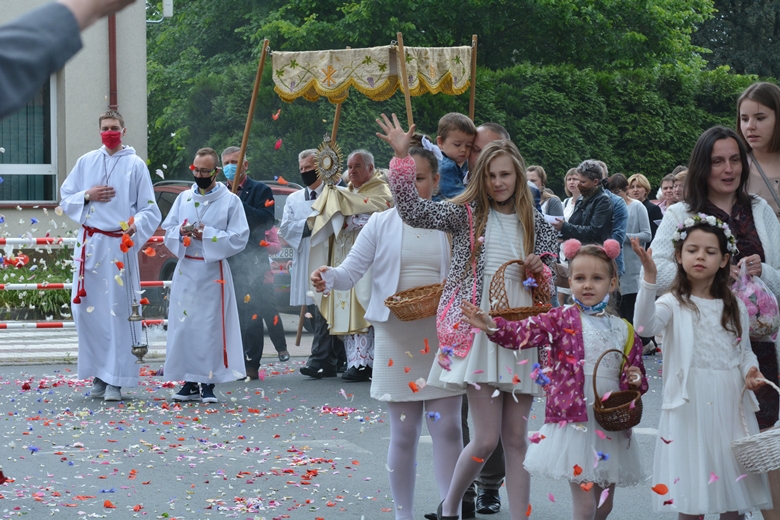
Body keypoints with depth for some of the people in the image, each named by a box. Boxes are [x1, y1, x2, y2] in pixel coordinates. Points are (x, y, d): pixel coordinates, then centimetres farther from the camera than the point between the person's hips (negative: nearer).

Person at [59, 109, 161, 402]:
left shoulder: (135, 165, 2)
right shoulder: (86, 162, 11)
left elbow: (149, 210, -2)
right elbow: (66, 199, 14)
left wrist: (136, 225, -21)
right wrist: (87, 196, -5)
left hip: (120, 246, -4)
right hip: (90, 244, 4)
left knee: (118, 312, -6)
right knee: (87, 309, 1)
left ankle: (115, 381, -3)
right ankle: (99, 376, 12)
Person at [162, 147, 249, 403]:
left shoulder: (231, 201, 0)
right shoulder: (183, 198, 12)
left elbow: (239, 238, -6)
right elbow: (168, 231, 11)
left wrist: (208, 235, -16)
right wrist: (181, 233, -11)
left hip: (214, 272, -4)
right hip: (185, 271, 4)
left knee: (211, 327, -3)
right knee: (184, 325, 3)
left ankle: (208, 383, 3)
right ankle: (189, 382, 10)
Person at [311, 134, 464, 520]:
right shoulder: (382, 224, 2)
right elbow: (352, 271, -3)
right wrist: (329, 277, -23)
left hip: (442, 338, 0)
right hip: (396, 338, 0)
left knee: (447, 428, -3)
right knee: (403, 433, 5)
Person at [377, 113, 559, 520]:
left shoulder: (534, 222, 11)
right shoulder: (466, 213, 2)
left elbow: (551, 277, 20)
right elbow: (413, 212, -12)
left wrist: (542, 270, -4)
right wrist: (401, 157, -20)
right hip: (478, 332, -3)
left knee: (516, 439, 5)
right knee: (487, 438, -7)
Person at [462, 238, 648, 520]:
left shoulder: (625, 331, 8)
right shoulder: (562, 320, -3)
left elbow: (635, 377, 17)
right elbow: (524, 333, -17)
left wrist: (636, 380, -6)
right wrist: (491, 326, -33)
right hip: (575, 422, -4)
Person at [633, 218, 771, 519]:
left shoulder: (735, 308, 10)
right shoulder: (673, 304, -2)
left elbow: (744, 351, 16)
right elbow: (645, 325, -22)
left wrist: (750, 371, -6)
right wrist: (649, 278, -33)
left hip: (730, 407, 3)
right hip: (690, 409, -3)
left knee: (735, 496, 7)